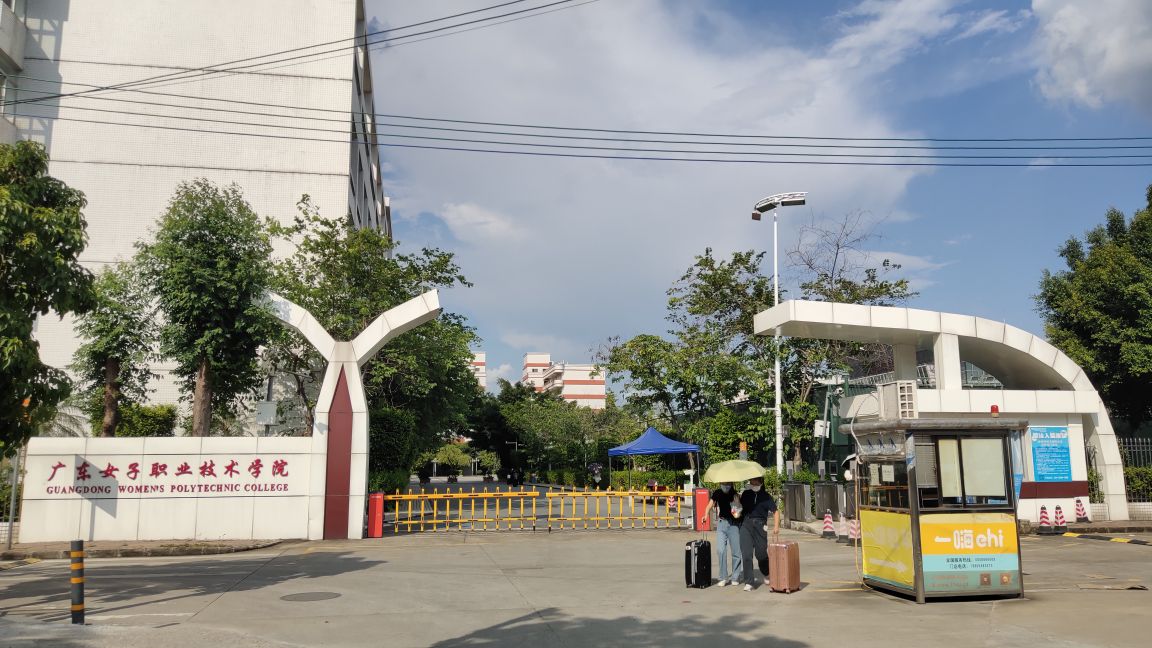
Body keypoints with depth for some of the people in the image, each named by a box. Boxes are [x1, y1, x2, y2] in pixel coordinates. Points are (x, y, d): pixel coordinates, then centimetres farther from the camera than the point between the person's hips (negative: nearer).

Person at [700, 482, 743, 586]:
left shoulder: (736, 495, -1)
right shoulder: (717, 493, 4)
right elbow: (710, 505, -6)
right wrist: (705, 516, -23)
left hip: (734, 524, -1)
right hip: (721, 523, 1)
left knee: (736, 551, 2)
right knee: (720, 550, -9)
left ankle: (735, 577, 16)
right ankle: (723, 578, 0)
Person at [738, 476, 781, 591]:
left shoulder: (765, 496, 3)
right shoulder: (745, 494, 11)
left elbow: (775, 511, 2)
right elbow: (740, 506, 24)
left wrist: (776, 526, -10)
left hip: (760, 525, -2)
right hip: (746, 525, 2)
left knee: (761, 553, 7)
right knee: (746, 554, -6)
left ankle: (767, 574, 38)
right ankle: (749, 582, -1)